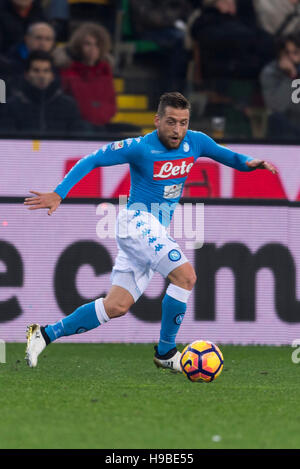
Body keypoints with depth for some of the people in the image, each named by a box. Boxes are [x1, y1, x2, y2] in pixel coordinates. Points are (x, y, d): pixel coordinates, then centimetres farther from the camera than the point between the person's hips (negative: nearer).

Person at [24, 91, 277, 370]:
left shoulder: (195, 142, 4)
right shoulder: (140, 148, -12)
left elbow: (226, 156, 16)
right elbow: (92, 161, -7)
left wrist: (249, 163, -7)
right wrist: (58, 194, -15)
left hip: (156, 232, 7)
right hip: (138, 220, -7)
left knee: (116, 306, 3)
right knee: (185, 275, -24)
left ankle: (45, 334, 11)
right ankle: (165, 352, -12)